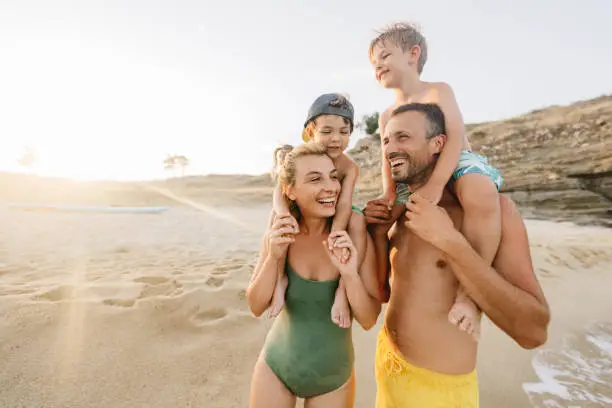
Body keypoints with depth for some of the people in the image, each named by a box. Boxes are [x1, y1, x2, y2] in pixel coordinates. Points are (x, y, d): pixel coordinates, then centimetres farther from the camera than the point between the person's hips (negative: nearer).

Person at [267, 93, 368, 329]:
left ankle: (343, 290, -27)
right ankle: (281, 278, -20)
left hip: (332, 217, 0)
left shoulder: (349, 168, -20)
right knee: (277, 219, -29)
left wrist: (336, 234, -55)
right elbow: (280, 191, -33)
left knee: (358, 221, -31)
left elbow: (344, 203, -35)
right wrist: (284, 217, -55)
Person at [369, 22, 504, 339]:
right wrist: (389, 194, -14)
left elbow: (455, 138, -18)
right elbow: (389, 160, 5)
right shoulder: (386, 116, 13)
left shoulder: (438, 90, -2)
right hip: (414, 180, 6)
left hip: (460, 165, -6)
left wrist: (435, 184, -33)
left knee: (479, 193, -40)